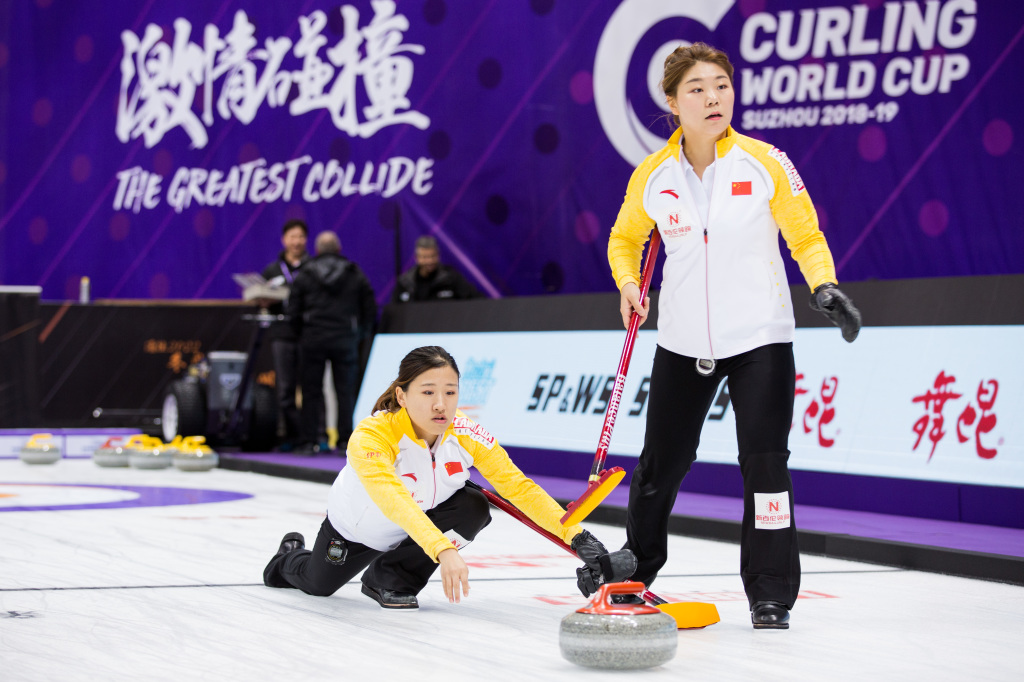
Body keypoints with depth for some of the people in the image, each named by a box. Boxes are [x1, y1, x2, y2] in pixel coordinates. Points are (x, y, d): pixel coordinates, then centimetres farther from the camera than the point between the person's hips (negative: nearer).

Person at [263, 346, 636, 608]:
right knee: (317, 584, 18)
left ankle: (390, 578, -4)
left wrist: (578, 537, -44)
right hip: (357, 527, -2)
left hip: (425, 520, 2)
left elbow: (520, 487, -31)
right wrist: (443, 550, -73)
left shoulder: (468, 436, -29)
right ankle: (290, 556, 57)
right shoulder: (371, 437, -42)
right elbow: (393, 500, -58)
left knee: (473, 508, -26)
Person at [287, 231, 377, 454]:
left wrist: (302, 335, 12)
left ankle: (309, 441, 3)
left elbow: (294, 310, 1)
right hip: (345, 339, 0)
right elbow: (370, 309, 6)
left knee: (311, 391, 5)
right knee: (345, 391, 3)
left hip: (313, 338, 0)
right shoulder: (355, 275, 6)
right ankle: (346, 440, 0)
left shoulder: (304, 275, 3)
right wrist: (359, 333, 15)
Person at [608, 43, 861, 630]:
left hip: (759, 338, -2)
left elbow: (806, 235, -2)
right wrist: (629, 284, -4)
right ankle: (635, 570, 33)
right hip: (683, 341, 3)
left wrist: (825, 287, -18)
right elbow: (625, 238, 15)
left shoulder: (765, 163, -9)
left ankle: (772, 595, 4)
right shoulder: (652, 175, -2)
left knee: (765, 460, -8)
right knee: (662, 463, 11)